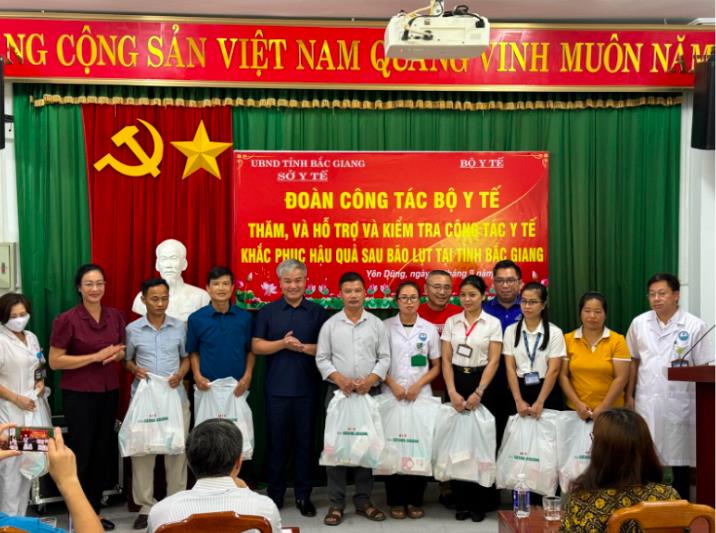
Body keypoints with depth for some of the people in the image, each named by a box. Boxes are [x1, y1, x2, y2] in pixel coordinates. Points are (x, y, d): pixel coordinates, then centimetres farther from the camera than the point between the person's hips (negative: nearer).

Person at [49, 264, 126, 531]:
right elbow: (54, 361, -12)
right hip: (79, 394, -5)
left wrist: (117, 353, -7)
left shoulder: (115, 316, 4)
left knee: (104, 451, 11)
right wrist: (96, 356, -18)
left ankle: (94, 511, 25)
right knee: (82, 453, 1)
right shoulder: (67, 320, -11)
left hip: (109, 392, 5)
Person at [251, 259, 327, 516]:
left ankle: (303, 495, 17)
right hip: (277, 387, 0)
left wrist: (303, 347, -15)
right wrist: (283, 343, -14)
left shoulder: (318, 312, 4)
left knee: (305, 442, 7)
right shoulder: (267, 311, 5)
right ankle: (275, 493, 19)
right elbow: (256, 346, -1)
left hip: (307, 388, 0)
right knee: (277, 441, 7)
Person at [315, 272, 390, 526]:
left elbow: (384, 357, 3)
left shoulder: (376, 324, 4)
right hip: (338, 391, -1)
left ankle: (363, 500, 18)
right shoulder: (330, 324, 3)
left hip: (370, 393, 1)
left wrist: (370, 380, -13)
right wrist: (340, 379, -14)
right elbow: (322, 359, 1)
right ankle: (336, 503, 8)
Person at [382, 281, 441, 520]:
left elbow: (435, 367, 8)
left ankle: (415, 500, 13)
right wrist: (393, 385, -10)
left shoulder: (429, 329, 5)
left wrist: (418, 385, -7)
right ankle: (396, 501, 12)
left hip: (421, 396, 1)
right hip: (391, 396, -1)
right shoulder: (386, 326, 2)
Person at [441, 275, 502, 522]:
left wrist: (478, 393, -14)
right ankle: (461, 502, 14)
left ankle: (480, 503, 12)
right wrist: (452, 392, -9)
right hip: (456, 383, 2)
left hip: (482, 384, -2)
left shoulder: (493, 323, -1)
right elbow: (446, 360, 3)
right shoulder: (451, 322, 6)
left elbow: (493, 361, -6)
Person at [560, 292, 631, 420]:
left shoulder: (617, 340, -2)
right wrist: (577, 403, -10)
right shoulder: (568, 339, 2)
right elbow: (563, 376, 1)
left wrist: (603, 408, -13)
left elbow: (621, 378, -7)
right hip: (576, 411, 1)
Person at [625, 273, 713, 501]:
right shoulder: (639, 323, 5)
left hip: (678, 402, -2)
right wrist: (629, 396, 9)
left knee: (679, 457, 7)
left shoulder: (694, 326, -4)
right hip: (646, 401, 2)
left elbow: (703, 367, 0)